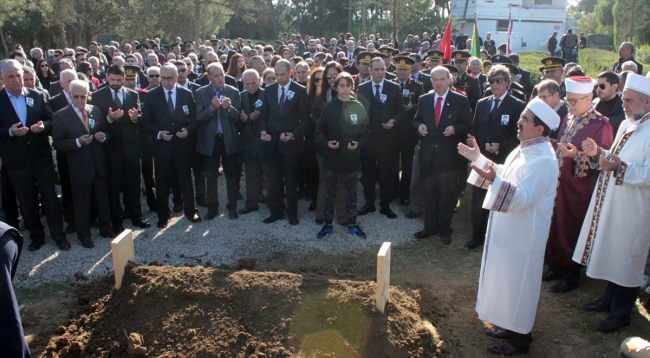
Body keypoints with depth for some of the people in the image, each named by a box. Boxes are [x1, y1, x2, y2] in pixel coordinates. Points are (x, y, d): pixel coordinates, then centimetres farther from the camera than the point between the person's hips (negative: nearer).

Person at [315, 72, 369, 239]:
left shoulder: (358, 107, 0)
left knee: (351, 193, 11)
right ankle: (328, 224, 22)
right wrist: (326, 142, -15)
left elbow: (365, 131, 4)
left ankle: (352, 224, 23)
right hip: (332, 157, 0)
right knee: (330, 192, 9)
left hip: (352, 157, 0)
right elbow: (319, 131, 3)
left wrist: (358, 143, -14)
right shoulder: (328, 108, -1)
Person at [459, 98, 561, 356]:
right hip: (510, 230, 10)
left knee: (518, 283, 5)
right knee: (508, 280, 20)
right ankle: (511, 325, 36)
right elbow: (507, 176, 17)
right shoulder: (525, 149, 6)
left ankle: (520, 337, 22)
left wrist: (493, 180, -43)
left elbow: (523, 197, -31)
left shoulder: (543, 160, -25)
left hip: (523, 235, -10)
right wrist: (479, 158, 14)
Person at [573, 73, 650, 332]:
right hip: (611, 202, 8)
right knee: (611, 255, 19)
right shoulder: (626, 124, 9)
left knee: (625, 260, 5)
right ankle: (609, 299, 37)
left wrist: (620, 166, -36)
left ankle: (621, 313, 21)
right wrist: (597, 153, 2)